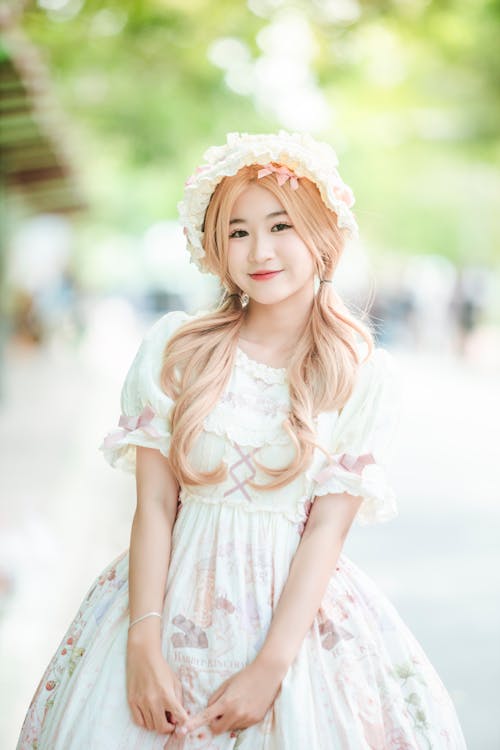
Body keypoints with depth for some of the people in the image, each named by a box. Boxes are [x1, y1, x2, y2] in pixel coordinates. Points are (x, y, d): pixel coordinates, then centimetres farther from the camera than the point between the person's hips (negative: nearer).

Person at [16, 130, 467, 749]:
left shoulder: (364, 373, -3)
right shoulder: (174, 346, -2)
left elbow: (327, 527, -7)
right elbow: (155, 504, -4)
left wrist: (270, 667, -14)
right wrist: (143, 642, -13)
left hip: (297, 604, 0)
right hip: (175, 595, 1)